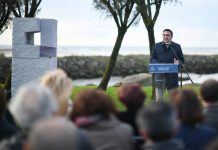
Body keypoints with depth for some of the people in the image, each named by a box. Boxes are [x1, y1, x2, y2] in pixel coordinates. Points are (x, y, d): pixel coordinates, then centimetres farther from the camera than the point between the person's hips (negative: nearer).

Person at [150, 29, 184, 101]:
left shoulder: (177, 47, 9)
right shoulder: (156, 46, 10)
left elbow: (182, 60, 10)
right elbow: (152, 59, 9)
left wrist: (178, 62, -14)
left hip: (172, 76, 0)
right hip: (159, 76, 0)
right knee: (159, 99, 1)